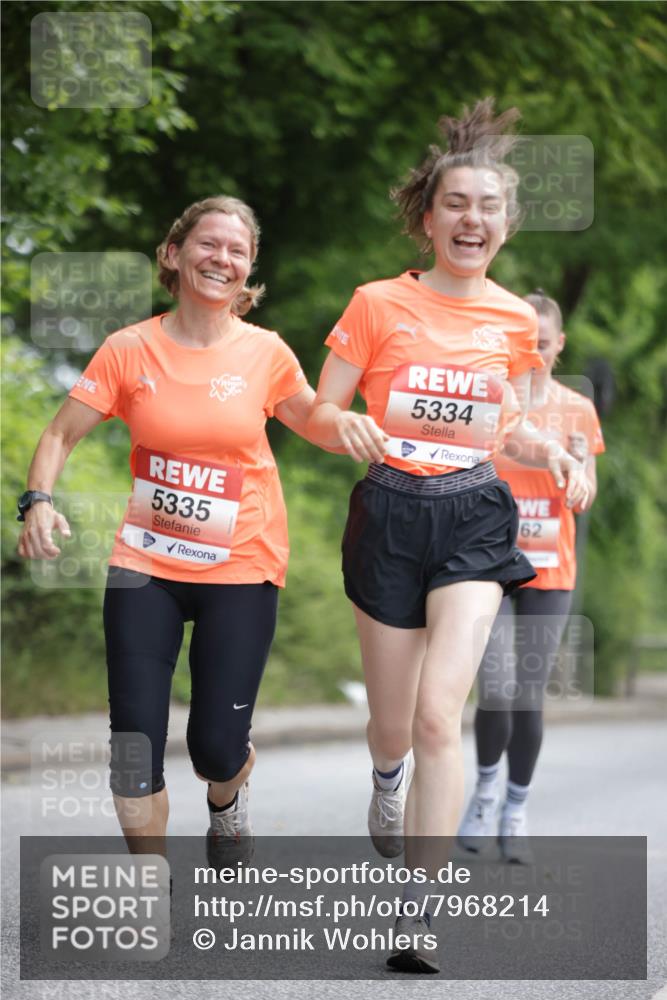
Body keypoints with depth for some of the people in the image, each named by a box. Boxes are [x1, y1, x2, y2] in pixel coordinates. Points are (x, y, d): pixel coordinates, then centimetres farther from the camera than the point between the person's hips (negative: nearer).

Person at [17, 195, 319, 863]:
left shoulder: (266, 353, -3)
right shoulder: (130, 350, -4)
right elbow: (61, 435, -2)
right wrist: (38, 501, -20)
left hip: (239, 567, 0)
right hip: (145, 563, 0)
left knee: (216, 747, -2)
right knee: (134, 741, -4)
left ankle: (227, 802, 38)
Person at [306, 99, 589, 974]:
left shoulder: (515, 321, 6)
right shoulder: (378, 304, -3)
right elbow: (319, 415, 0)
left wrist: (551, 451, -1)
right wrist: (348, 426, -23)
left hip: (474, 519, 1)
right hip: (390, 515, 0)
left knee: (439, 715, -16)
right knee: (394, 721, 10)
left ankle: (417, 911, -12)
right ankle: (387, 780, 50)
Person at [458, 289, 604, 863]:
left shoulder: (577, 411, 4)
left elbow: (583, 502, 4)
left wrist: (578, 464, -17)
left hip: (550, 573, 2)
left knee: (529, 696, 3)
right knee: (496, 692, -13)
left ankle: (516, 811, 19)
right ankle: (486, 790, 15)